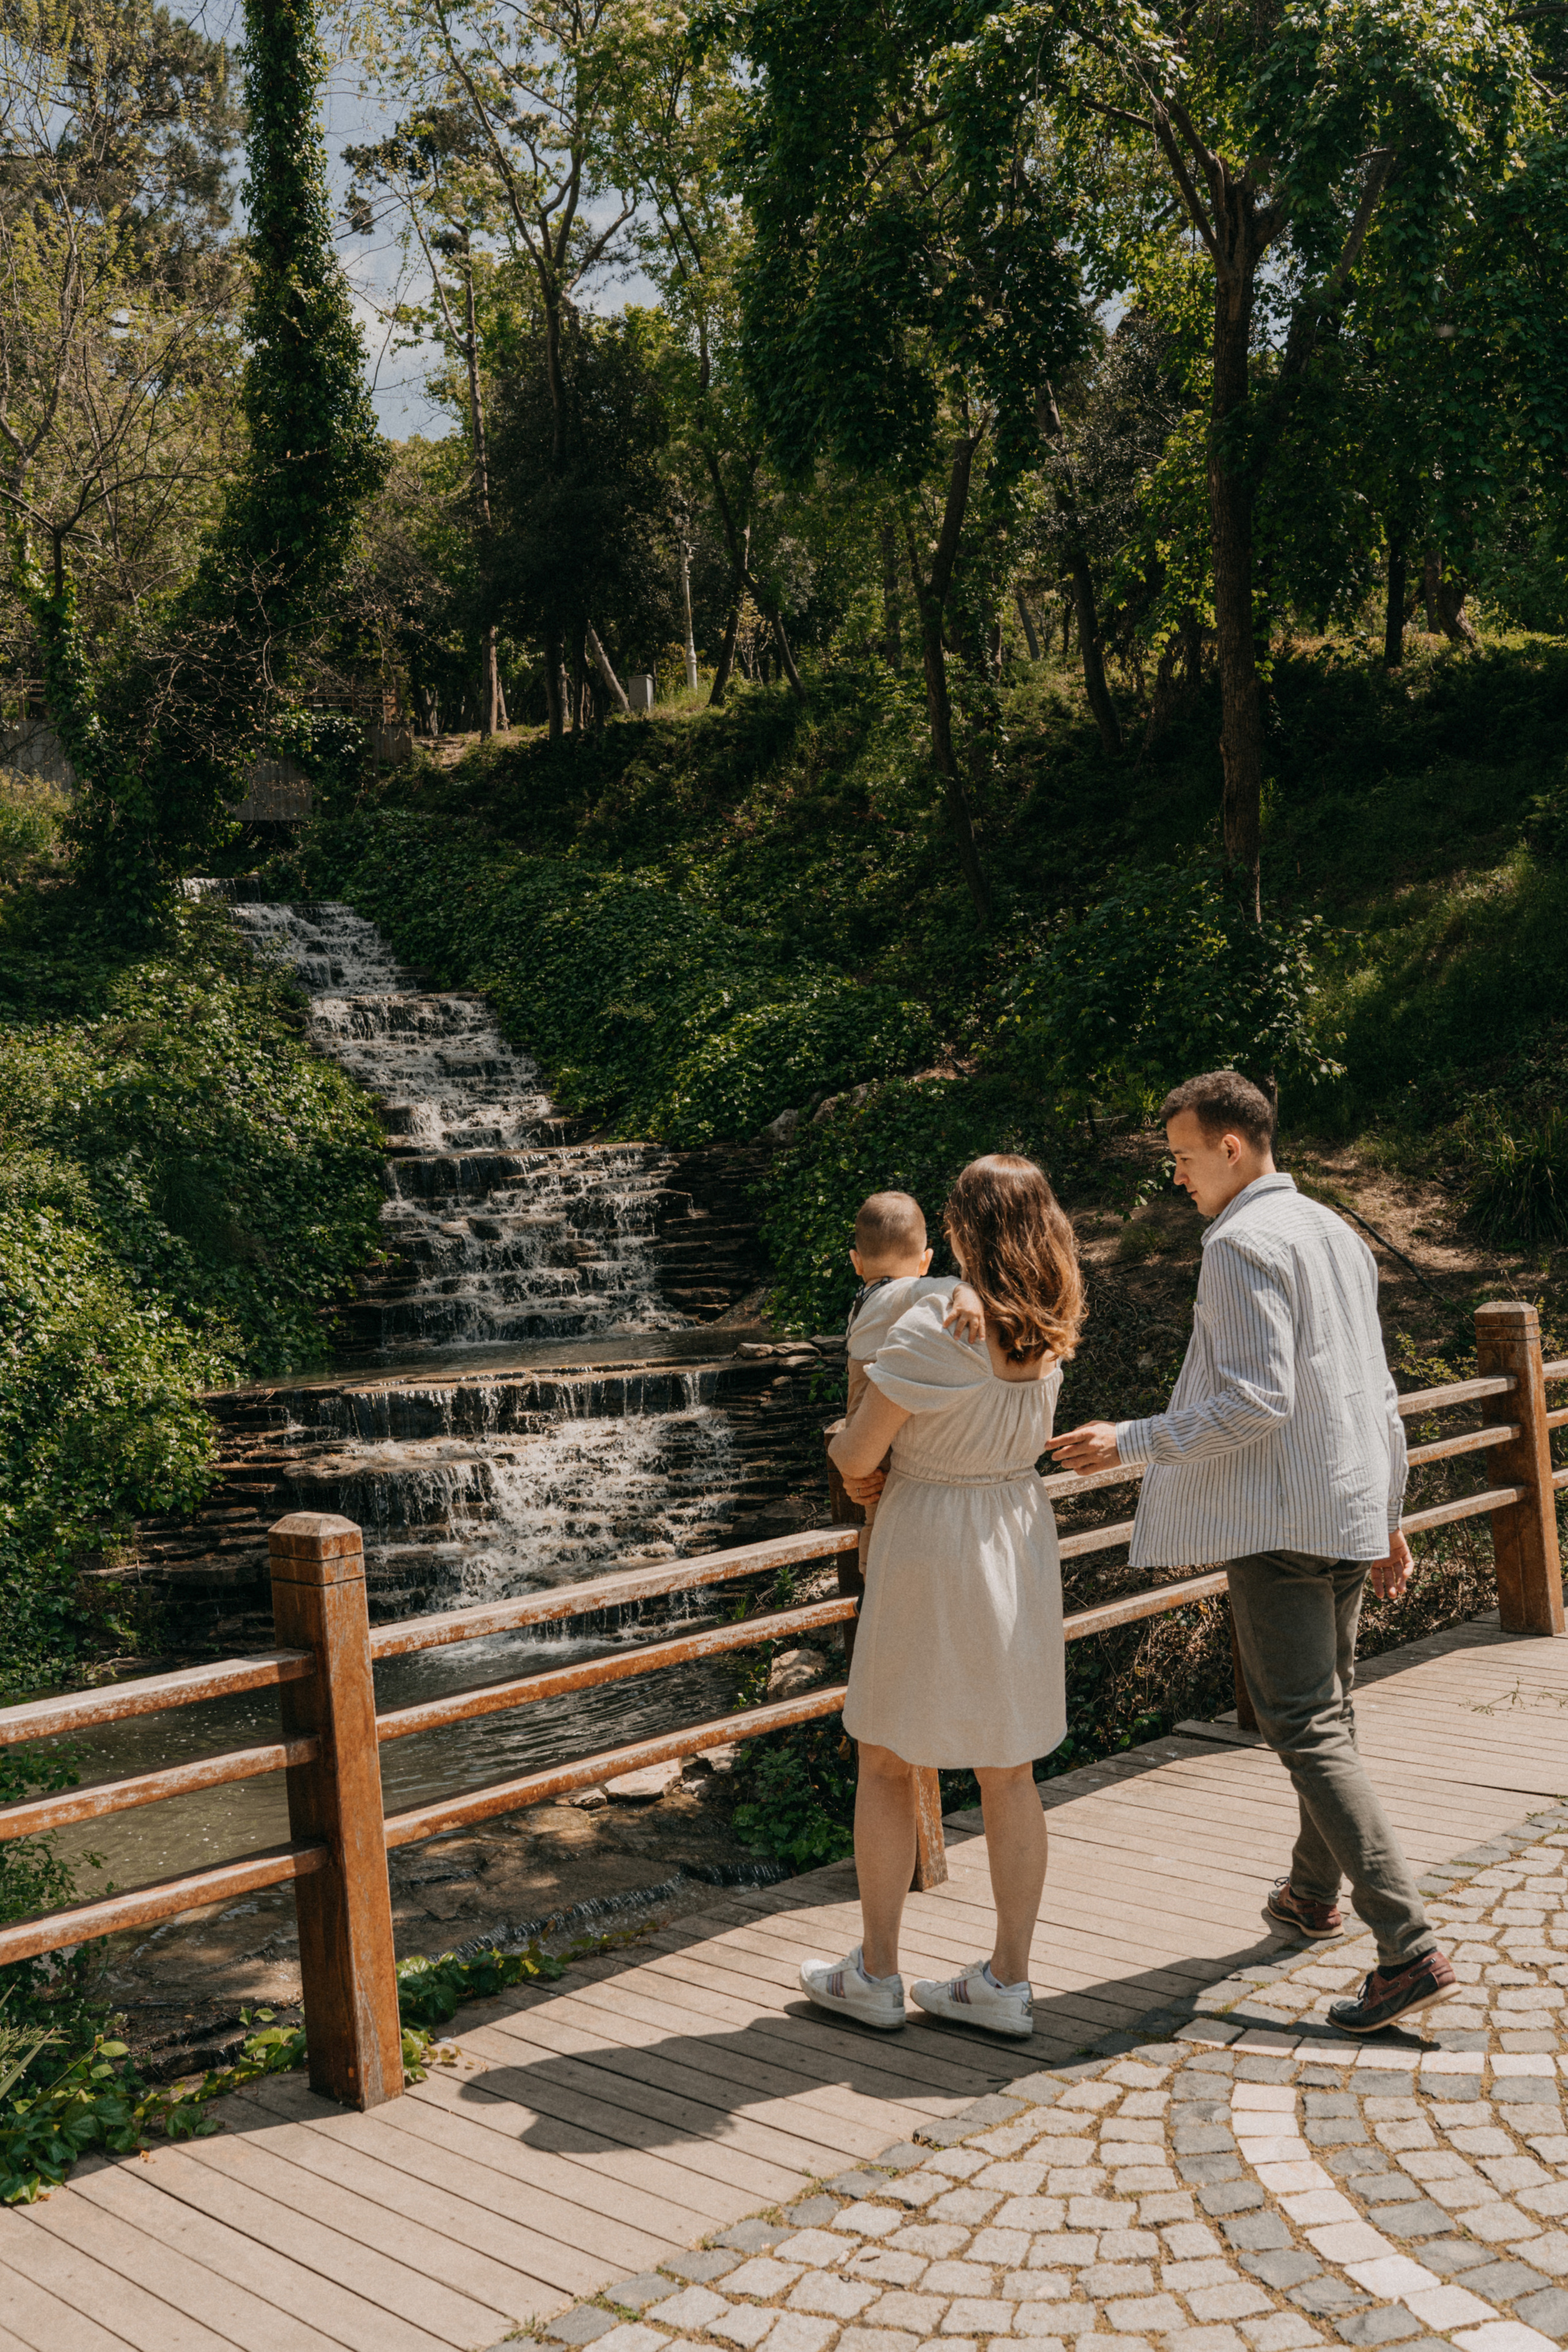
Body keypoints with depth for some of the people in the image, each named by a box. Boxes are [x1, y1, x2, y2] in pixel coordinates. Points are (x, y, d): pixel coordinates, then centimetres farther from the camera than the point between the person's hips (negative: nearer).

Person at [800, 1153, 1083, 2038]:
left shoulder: (935, 1327, -21)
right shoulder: (1049, 1332, 0)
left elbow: (857, 1452, -17)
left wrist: (843, 1453, 6)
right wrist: (882, 1465, 15)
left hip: (931, 1540, -6)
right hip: (1022, 1536, 6)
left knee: (888, 1760, 10)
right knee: (1010, 1769, 12)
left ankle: (875, 1975, 20)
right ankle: (1007, 1982, 19)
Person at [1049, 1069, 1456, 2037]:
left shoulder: (1244, 1243, -14)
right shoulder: (1336, 1234, 15)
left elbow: (1256, 1400, -22)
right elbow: (1379, 1393, 18)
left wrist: (1131, 1441, -17)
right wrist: (1388, 1517, 23)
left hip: (1281, 1517, -10)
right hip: (1348, 1512, 10)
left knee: (1308, 1729, -8)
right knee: (1329, 1708, 21)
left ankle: (1411, 1947, -13)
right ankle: (1314, 1893, 36)